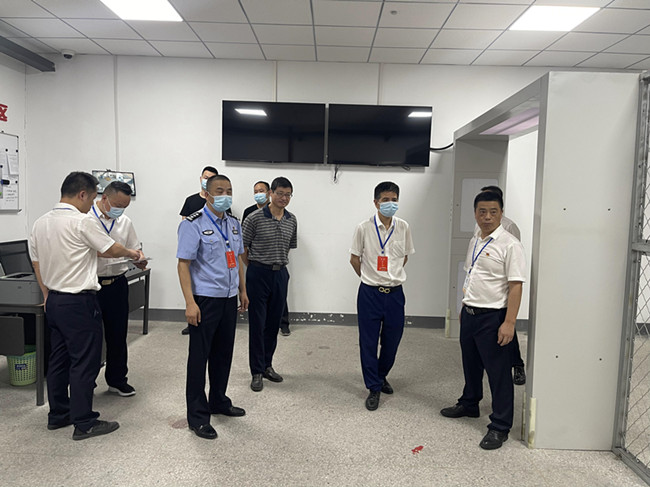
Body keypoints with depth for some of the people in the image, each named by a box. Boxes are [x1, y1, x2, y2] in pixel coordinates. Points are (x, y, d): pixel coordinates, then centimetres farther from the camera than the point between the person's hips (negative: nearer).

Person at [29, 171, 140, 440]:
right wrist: (132, 253, 12)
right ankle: (84, 423, 8)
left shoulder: (40, 223, 7)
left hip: (54, 301, 9)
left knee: (59, 359, 17)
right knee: (84, 362, 0)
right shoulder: (82, 222, -18)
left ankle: (58, 415, 29)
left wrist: (48, 295, 22)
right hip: (79, 303, -9)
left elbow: (37, 263, 14)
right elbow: (111, 249, -7)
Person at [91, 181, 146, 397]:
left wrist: (139, 259, -9)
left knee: (118, 334, 14)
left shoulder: (125, 222, 8)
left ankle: (117, 379, 30)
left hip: (117, 284, 5)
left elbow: (135, 249, 13)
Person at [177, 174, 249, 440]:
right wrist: (190, 302, -21)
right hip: (205, 299, -7)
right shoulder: (193, 224, -11)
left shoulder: (234, 224, 10)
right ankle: (197, 416, 16)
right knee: (199, 356, 3)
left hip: (229, 298, 7)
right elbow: (183, 264, -15)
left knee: (224, 353, 18)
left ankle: (219, 401, 37)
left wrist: (243, 291, 18)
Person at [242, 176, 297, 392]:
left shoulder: (292, 220, 5)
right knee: (257, 323, 2)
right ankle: (257, 371, 14)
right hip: (258, 274, -5)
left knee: (273, 323, 13)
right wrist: (254, 267, 2)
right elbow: (243, 247, -4)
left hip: (280, 274, 5)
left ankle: (267, 365, 29)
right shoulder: (255, 218, -10)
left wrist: (279, 262, 12)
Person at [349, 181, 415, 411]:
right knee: (368, 342, 3)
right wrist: (371, 278, 8)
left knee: (392, 340, 12)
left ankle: (381, 375, 38)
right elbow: (354, 258, 2)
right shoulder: (364, 228, -8)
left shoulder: (403, 227, 1)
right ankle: (374, 388, 19)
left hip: (395, 293, 3)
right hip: (370, 293, -3)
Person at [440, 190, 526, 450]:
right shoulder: (474, 242, 10)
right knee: (470, 364, 23)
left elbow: (516, 286, -19)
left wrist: (509, 323, -23)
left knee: (498, 372, 1)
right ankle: (469, 404, 43)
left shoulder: (509, 245, -15)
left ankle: (500, 427, 13)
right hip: (469, 313, 8)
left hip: (493, 317, -8)